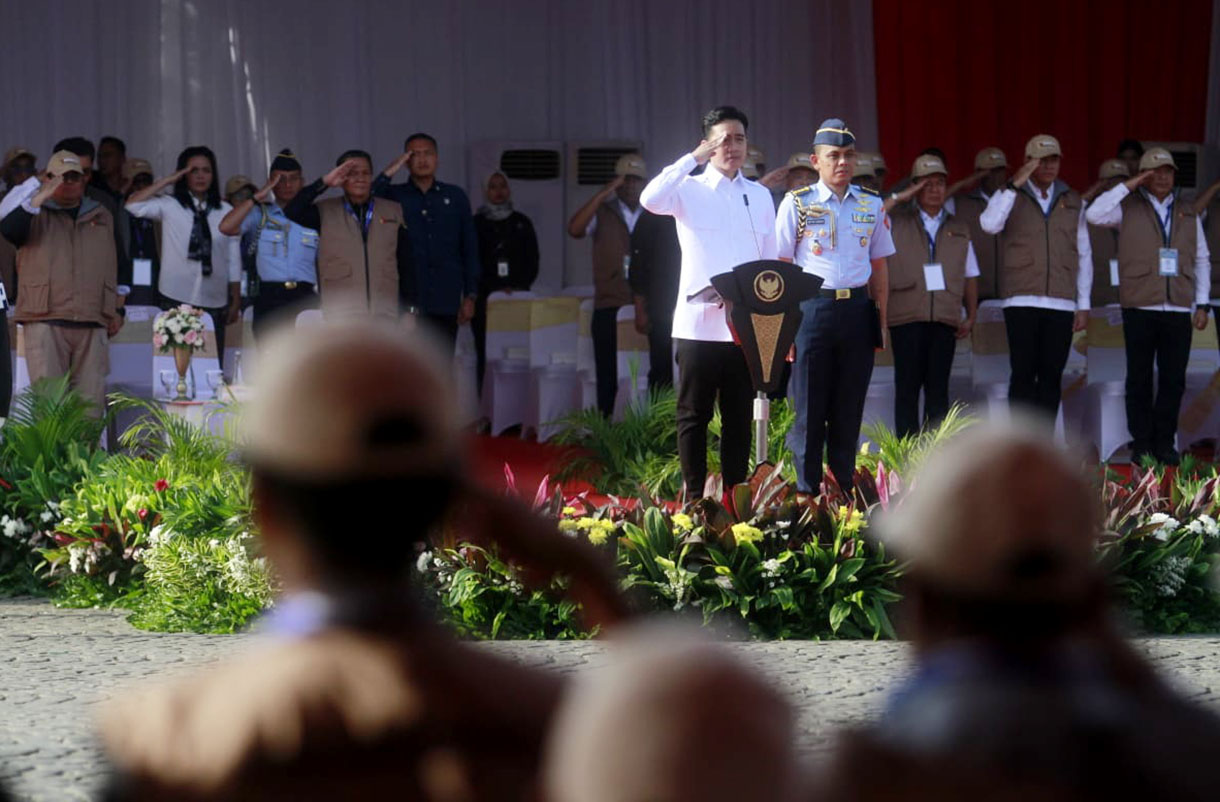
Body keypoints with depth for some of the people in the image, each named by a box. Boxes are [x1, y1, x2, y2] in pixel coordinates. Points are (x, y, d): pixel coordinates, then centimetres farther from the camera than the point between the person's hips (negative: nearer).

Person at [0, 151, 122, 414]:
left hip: (92, 323, 3)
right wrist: (39, 198, -22)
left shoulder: (101, 217, 22)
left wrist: (114, 311, 22)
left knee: (92, 398, -3)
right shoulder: (36, 214, 10)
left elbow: (111, 267, 27)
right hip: (45, 320, -3)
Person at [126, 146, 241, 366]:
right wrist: (167, 181, -8)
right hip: (178, 299, -2)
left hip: (214, 301, 2)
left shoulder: (225, 212, 11)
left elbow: (233, 260, 13)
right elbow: (133, 205, -12)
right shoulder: (170, 207, 3)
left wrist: (236, 302, 10)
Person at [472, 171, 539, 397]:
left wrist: (519, 288, -6)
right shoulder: (476, 224, 8)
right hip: (485, 299, -1)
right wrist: (495, 290, -7)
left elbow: (532, 261, 10)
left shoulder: (522, 223, 13)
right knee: (485, 355, -7)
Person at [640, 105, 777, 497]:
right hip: (699, 321, -3)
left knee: (739, 415, 7)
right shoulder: (690, 190, 1)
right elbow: (651, 199, -20)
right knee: (694, 413, 2)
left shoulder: (760, 196, 14)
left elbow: (769, 259, 15)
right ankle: (694, 497, 7)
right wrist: (695, 158, -17)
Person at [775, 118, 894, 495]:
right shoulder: (797, 204, 0)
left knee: (849, 408, 7)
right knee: (809, 408, 0)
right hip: (812, 306, -3)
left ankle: (846, 488, 13)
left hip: (857, 310, 3)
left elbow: (879, 267, 15)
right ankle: (806, 490, 7)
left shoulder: (871, 205, 10)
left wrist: (881, 321, 10)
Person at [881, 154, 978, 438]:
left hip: (945, 318, 2)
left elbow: (970, 276, 18)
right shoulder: (897, 222, 10)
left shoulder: (958, 230, 19)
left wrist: (971, 315, 8)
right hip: (907, 316, -2)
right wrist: (899, 199, -5)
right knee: (907, 387, -5)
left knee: (938, 389, 0)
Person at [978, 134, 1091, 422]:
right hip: (1021, 301, -2)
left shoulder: (1073, 202, 16)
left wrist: (1083, 305, 10)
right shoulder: (1010, 197, 8)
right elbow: (989, 224, -13)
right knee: (1023, 374, -7)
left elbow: (1084, 255, 16)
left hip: (1061, 302, 2)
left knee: (1051, 376, 0)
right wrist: (1014, 185, -16)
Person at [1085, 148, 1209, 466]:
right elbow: (1095, 214, -12)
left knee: (1174, 380, 1)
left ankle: (1164, 444, 10)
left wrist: (1202, 304, 10)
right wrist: (1130, 186, -10)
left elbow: (1201, 261, 18)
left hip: (1178, 309, 2)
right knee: (1140, 378, 1)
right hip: (1140, 308, -2)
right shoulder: (1128, 208, 6)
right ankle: (1142, 445, 7)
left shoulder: (1188, 214, 16)